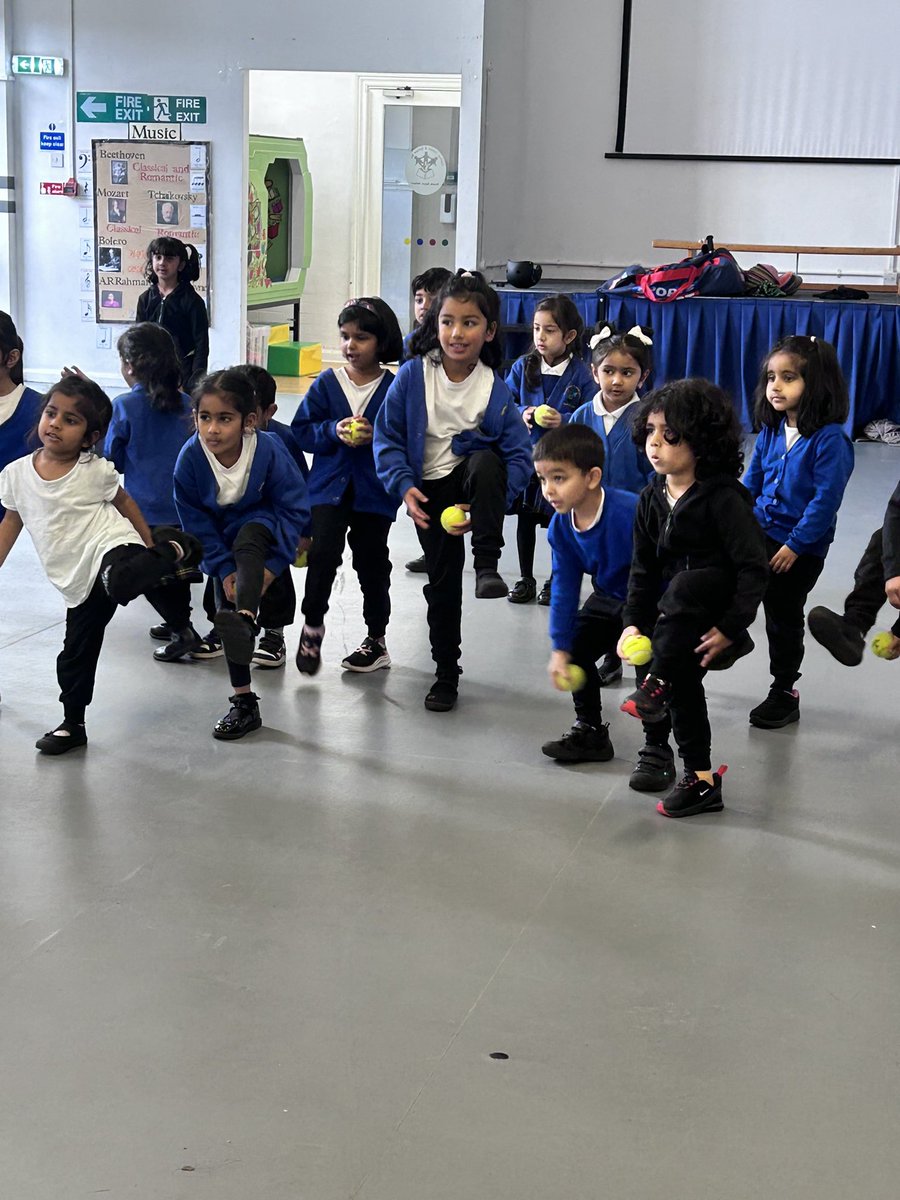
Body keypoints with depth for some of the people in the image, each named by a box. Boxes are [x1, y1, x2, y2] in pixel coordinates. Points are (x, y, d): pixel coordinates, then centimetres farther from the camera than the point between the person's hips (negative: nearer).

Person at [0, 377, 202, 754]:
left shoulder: (96, 471, -6)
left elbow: (124, 502, 11)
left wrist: (152, 546, 18)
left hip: (113, 548, -5)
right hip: (78, 582, 5)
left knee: (117, 580, -40)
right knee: (75, 655, 12)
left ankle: (175, 552, -14)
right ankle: (73, 724, 31)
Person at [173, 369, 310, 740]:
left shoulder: (270, 451, -28)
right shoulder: (190, 459, -24)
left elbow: (294, 508, -17)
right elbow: (196, 522, -12)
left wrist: (274, 564, -20)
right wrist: (223, 569, -16)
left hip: (263, 526, -3)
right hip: (223, 540, 3)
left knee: (247, 538, -36)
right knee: (225, 606, -3)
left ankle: (246, 618, -57)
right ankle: (244, 704, 4)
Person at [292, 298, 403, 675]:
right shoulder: (326, 384, 1)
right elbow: (301, 430, 2)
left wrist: (375, 436, -20)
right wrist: (333, 431, -15)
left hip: (375, 491, -1)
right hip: (329, 487, 1)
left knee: (372, 562, 10)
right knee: (323, 552, -15)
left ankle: (376, 640, 25)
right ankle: (312, 624, 7)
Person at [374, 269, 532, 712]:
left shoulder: (496, 391, -14)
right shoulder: (412, 376, -12)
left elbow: (519, 455, -11)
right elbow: (387, 435, -6)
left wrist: (487, 504, -22)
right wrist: (404, 485, -19)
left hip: (472, 475, -1)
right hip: (430, 490, 1)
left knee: (485, 461, -36)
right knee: (442, 581, 5)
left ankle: (488, 564, -28)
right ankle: (445, 675, 21)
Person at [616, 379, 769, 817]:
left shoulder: (723, 499, -19)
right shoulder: (651, 499, 1)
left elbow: (754, 567, -20)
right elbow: (643, 568, 4)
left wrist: (730, 627, -25)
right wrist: (633, 622, -9)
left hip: (719, 598, -6)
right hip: (677, 614, 6)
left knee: (682, 584, -34)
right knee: (683, 682, -1)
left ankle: (657, 681, -21)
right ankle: (700, 780, 12)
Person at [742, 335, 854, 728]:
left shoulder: (829, 439, -20)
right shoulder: (770, 431, 0)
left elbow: (826, 499, -21)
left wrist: (795, 545, -21)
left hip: (801, 549, -5)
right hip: (759, 533, 5)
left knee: (784, 618, 10)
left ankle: (784, 692, 28)